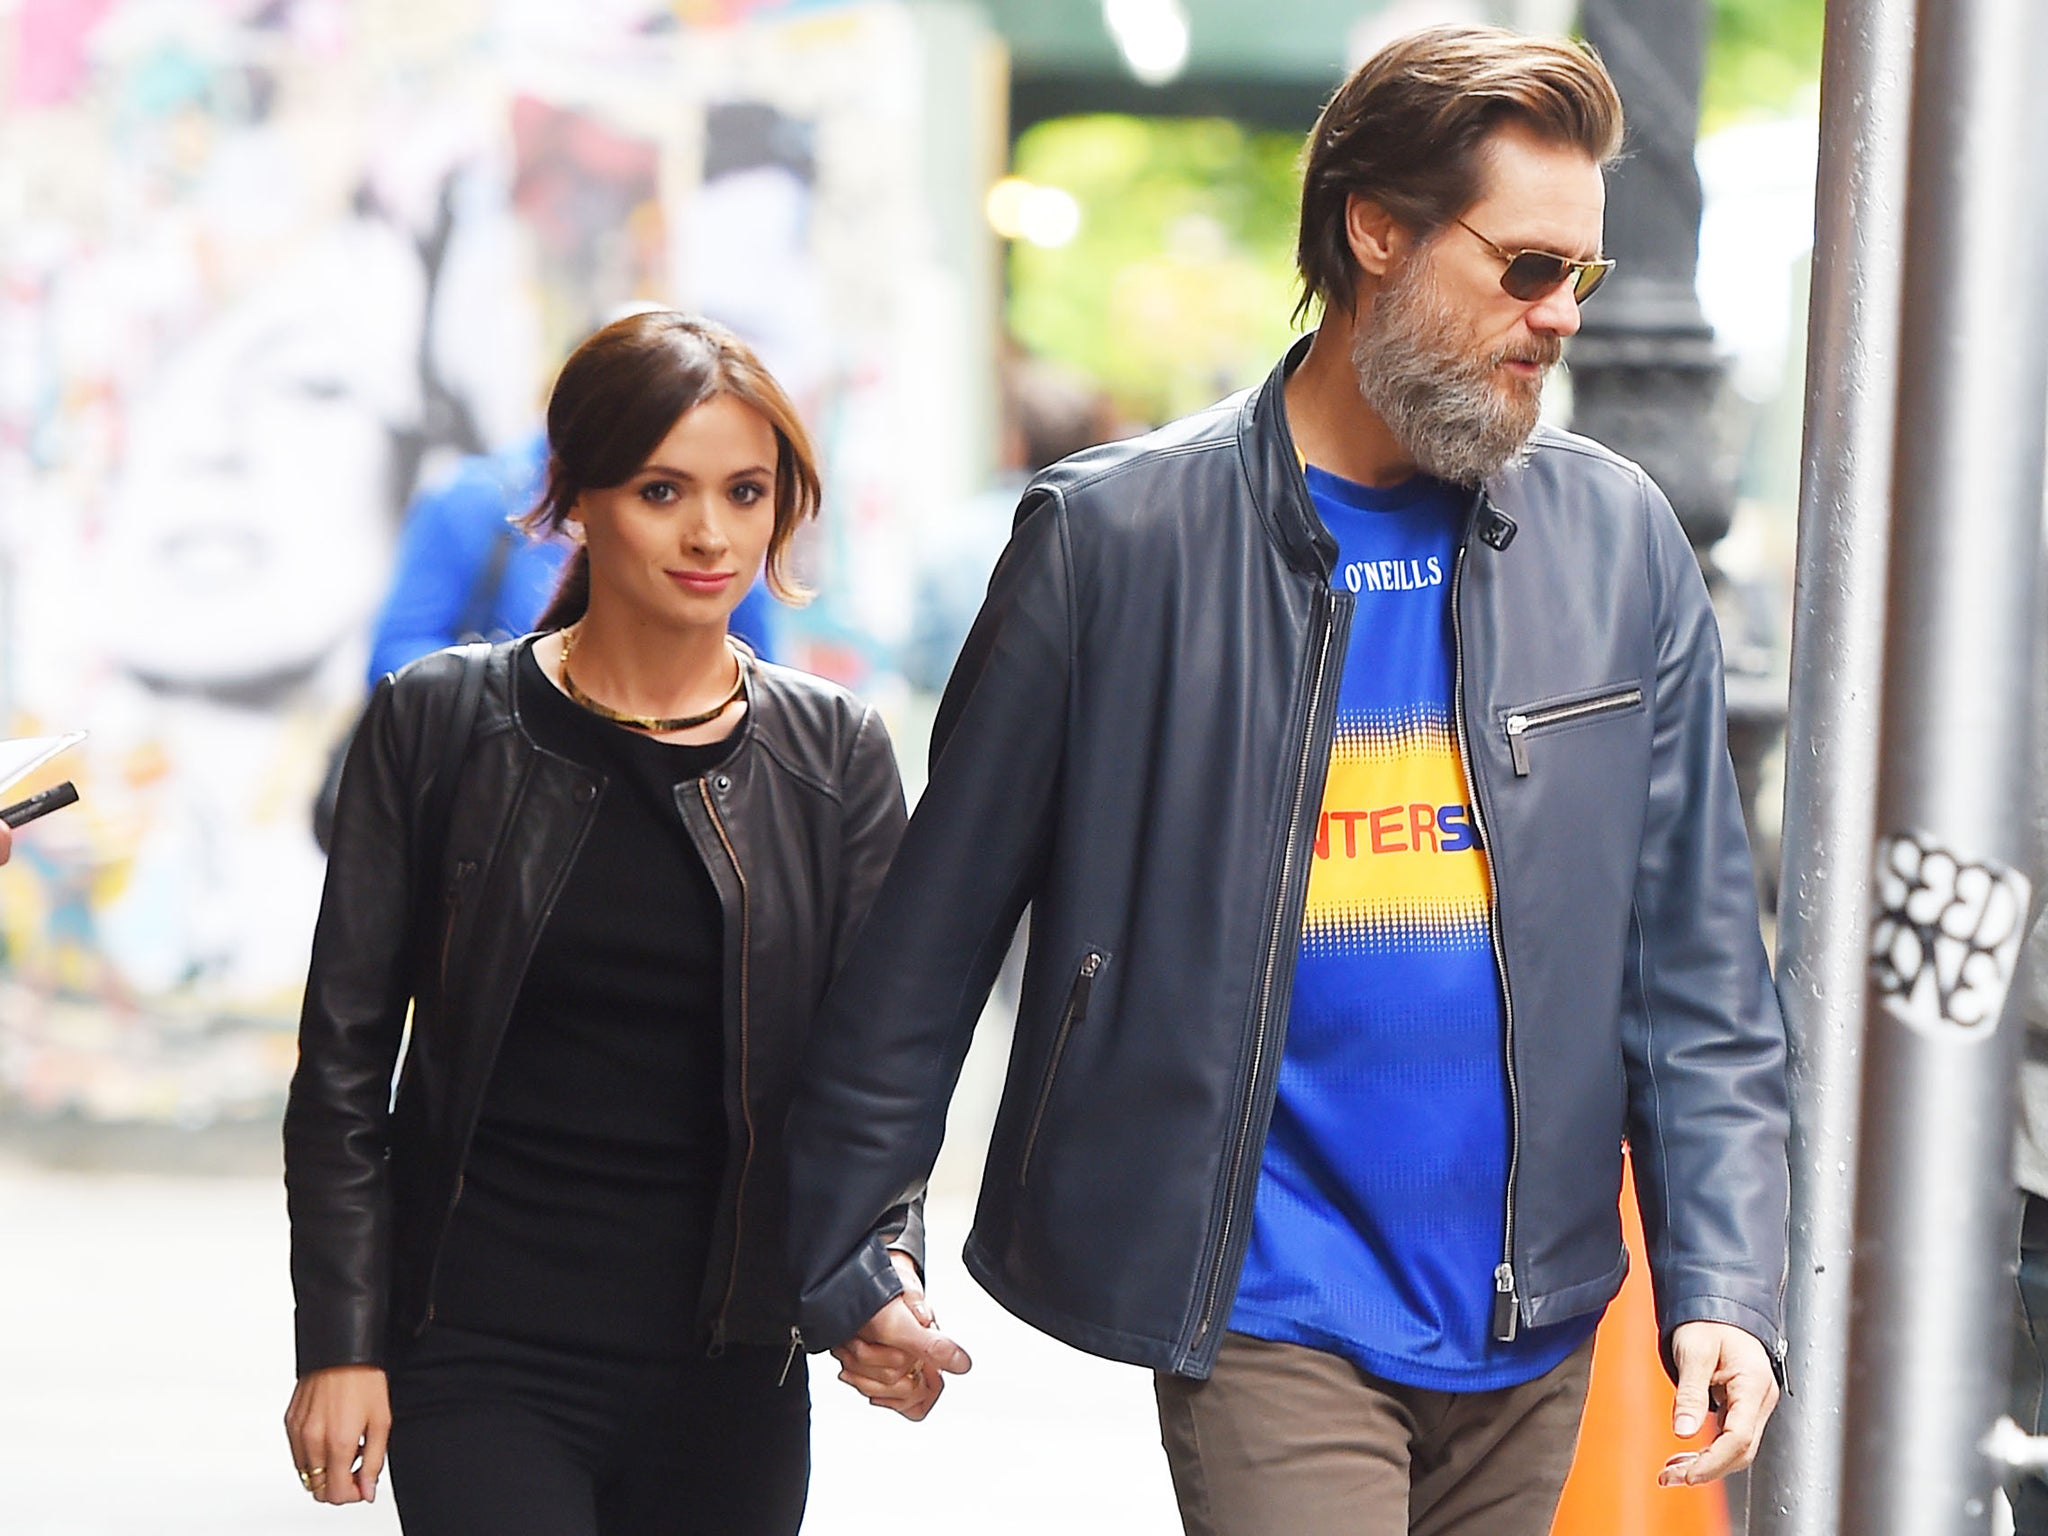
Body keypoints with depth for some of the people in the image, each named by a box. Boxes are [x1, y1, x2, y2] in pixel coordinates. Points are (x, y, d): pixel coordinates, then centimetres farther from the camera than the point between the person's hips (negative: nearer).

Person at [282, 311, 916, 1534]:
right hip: (487, 1364, -2)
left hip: (729, 1375, 2)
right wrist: (339, 1343, -3)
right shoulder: (443, 725, 0)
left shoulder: (834, 755, 4)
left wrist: (879, 1259, -18)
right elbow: (345, 1055, 2)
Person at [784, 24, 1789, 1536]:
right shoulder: (1120, 537, -4)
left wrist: (1724, 1279, -2)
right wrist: (843, 1252, 6)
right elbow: (937, 926, 3)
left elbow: (1696, 959, 7)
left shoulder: (1619, 540, 6)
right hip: (1276, 1321, -4)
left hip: (1533, 1328, 4)